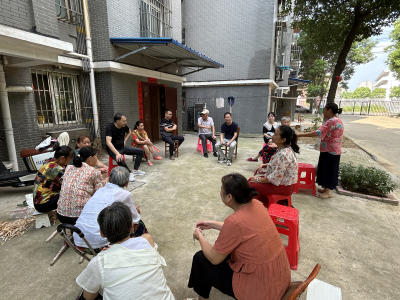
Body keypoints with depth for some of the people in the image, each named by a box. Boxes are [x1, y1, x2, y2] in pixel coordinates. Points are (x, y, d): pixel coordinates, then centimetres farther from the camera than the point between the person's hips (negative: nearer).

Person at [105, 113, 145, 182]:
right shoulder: (110, 128, -23)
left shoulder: (124, 126, -3)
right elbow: (108, 142, -34)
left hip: (122, 147, 7)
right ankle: (129, 173, -11)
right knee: (120, 160, -38)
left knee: (141, 151, -1)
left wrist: (125, 140, 5)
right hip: (113, 149, -7)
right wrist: (117, 153, -44)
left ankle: (135, 170, 6)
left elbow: (129, 132, 22)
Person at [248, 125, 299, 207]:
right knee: (251, 179, 13)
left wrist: (258, 180, -15)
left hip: (282, 186, -10)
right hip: (280, 180, 10)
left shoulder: (284, 154, -30)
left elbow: (275, 178, -27)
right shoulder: (282, 149, 1)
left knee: (249, 185, -7)